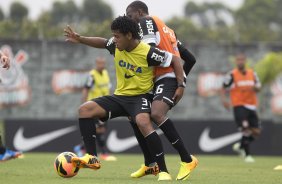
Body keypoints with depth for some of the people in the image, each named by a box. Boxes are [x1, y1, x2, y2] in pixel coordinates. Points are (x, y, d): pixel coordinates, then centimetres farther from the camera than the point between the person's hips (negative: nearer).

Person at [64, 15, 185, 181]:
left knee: (143, 122, -38)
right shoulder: (116, 47, -2)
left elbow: (175, 59, -10)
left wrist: (181, 86, -15)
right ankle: (92, 158, -9)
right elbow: (102, 42, 21)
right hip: (120, 96, 7)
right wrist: (80, 39, 11)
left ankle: (162, 170, -31)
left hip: (140, 96, -7)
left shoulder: (148, 52, -19)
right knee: (85, 110, -9)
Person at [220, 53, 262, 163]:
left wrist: (255, 88, -8)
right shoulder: (232, 75, -3)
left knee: (256, 132, 2)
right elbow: (223, 89, 0)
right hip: (239, 106, -5)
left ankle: (240, 146, 26)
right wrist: (224, 99, -18)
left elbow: (258, 87, 17)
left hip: (252, 106, 5)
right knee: (246, 129, -18)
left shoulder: (252, 73, 10)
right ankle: (247, 155, -10)